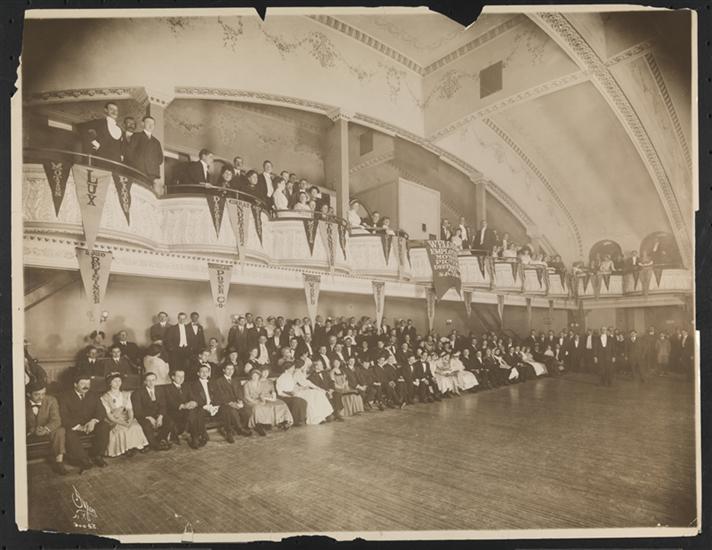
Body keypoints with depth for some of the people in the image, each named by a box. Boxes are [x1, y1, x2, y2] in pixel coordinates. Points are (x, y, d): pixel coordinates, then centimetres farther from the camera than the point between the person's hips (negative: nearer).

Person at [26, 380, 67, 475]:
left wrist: (46, 429, -35)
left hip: (47, 432, 0)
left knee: (60, 431, -29)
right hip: (28, 433, 0)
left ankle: (58, 460, -18)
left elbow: (56, 420, -13)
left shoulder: (51, 401, -7)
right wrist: (32, 430, -29)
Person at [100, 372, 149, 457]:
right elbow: (108, 415, -5)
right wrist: (121, 422, -20)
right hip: (113, 422, -3)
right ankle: (127, 448, -22)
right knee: (122, 430, -34)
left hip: (126, 419, 3)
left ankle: (133, 446, -23)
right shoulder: (105, 398, 3)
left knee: (136, 426, -29)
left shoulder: (126, 395, 16)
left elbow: (130, 409, 7)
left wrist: (130, 419, -16)